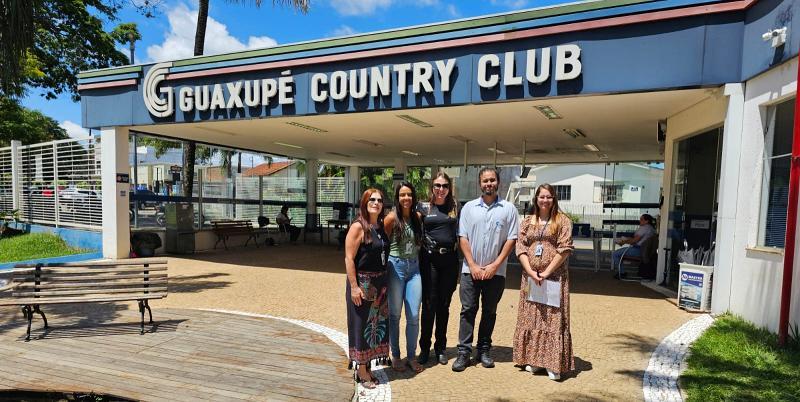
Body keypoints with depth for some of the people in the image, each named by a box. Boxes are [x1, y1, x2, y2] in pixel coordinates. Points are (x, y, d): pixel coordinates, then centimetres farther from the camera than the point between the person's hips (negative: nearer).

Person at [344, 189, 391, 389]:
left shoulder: (382, 227, 7)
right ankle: (361, 371, 20)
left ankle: (368, 367, 30)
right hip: (363, 282, -7)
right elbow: (349, 259, -16)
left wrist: (384, 282, 10)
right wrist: (354, 286, -20)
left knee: (377, 324, 14)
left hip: (380, 283, 7)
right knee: (362, 325, 4)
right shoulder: (358, 227, -13)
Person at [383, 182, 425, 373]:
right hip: (396, 266, -4)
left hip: (414, 268, 4)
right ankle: (395, 356, 23)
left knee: (414, 316, 5)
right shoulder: (392, 218, -8)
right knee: (394, 315, 8)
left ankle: (412, 356, 22)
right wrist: (385, 267, -2)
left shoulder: (417, 217, 5)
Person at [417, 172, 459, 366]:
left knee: (444, 305, 11)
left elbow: (460, 234, 9)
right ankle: (424, 348, 18)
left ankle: (440, 348, 25)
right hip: (429, 259, -2)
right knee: (429, 304, 2)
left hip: (449, 259, 2)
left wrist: (461, 260, 2)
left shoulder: (455, 207, 7)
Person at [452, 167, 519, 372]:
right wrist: (473, 265, -7)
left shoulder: (508, 209, 1)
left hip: (496, 271, 0)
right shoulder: (469, 207, 4)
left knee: (489, 312, 10)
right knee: (468, 310, 1)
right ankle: (464, 352, 8)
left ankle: (484, 350, 23)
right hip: (471, 269, 0)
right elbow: (463, 238, 1)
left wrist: (495, 265, -9)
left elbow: (511, 240, -2)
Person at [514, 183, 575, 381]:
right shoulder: (527, 222, 10)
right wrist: (531, 272, -9)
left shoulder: (562, 221, 0)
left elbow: (564, 249, -8)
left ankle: (554, 364, 7)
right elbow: (520, 248, 4)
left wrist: (546, 272, -13)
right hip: (530, 277, 3)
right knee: (531, 318, 8)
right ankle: (533, 359, 20)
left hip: (555, 278, -3)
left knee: (553, 319, -1)